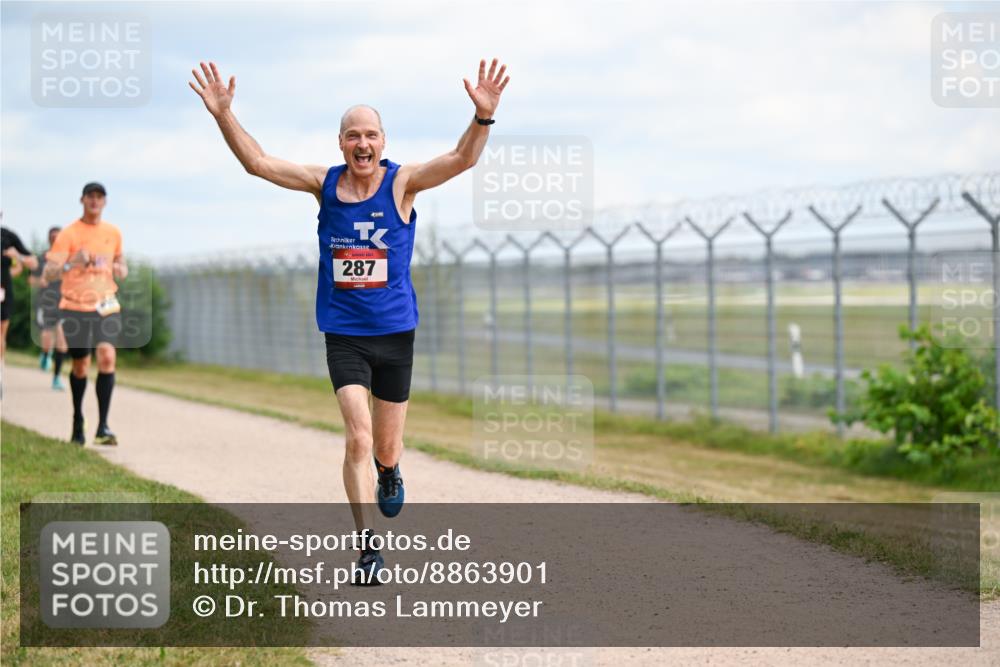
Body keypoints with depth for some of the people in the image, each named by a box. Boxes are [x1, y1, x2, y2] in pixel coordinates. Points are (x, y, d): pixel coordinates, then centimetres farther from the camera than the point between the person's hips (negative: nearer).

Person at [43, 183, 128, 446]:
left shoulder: (113, 233, 7)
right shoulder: (68, 234, -6)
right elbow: (48, 273, -14)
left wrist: (122, 269, 1)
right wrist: (72, 264, -34)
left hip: (106, 305, 2)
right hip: (75, 307, -2)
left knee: (107, 356, -19)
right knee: (80, 366, 6)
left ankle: (103, 427, -20)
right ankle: (78, 422, 31)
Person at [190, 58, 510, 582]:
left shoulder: (401, 183, -6)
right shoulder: (324, 183, 0)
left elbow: (462, 159, -19)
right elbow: (257, 162, -2)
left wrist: (483, 116, -35)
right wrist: (224, 116, -15)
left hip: (395, 332, 0)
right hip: (343, 336, 0)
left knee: (385, 449, 10)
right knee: (358, 438, -15)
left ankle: (389, 470, 47)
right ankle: (367, 544, -8)